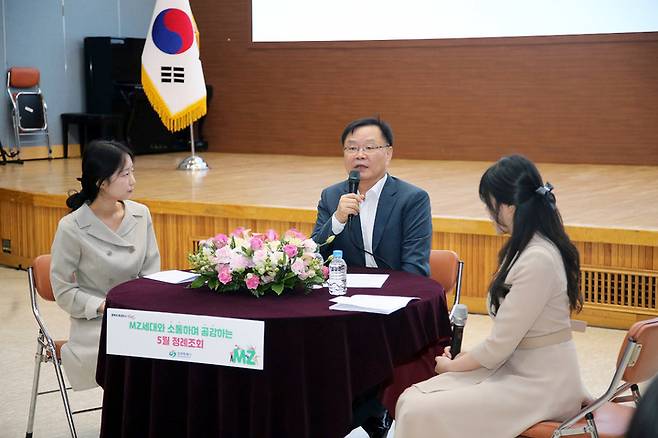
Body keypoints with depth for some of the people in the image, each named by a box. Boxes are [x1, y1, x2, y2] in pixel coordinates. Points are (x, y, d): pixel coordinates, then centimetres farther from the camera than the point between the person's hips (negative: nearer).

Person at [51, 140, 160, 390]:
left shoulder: (141, 215, 2)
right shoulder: (71, 229, -11)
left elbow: (151, 271, 8)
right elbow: (64, 292, -6)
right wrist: (106, 306, -18)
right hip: (94, 323, -4)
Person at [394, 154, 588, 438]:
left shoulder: (537, 260, -22)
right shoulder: (527, 247, 9)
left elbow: (499, 345, -18)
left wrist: (451, 365, -2)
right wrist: (465, 355, 6)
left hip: (540, 384, -9)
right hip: (517, 367, 9)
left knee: (420, 414, -19)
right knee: (411, 399, -4)